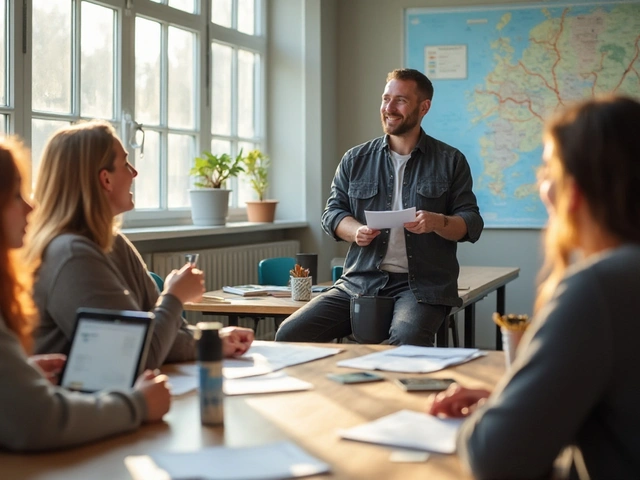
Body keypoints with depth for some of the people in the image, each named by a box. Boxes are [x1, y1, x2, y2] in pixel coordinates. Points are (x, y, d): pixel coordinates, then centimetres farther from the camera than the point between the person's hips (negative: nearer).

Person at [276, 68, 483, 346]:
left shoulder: (450, 161, 8)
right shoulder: (356, 159, 13)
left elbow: (472, 224, 5)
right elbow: (332, 211, 13)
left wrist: (438, 222, -18)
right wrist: (356, 231, -10)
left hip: (422, 285, -3)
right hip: (359, 282, 3)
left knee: (406, 341, -36)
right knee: (290, 334, -13)